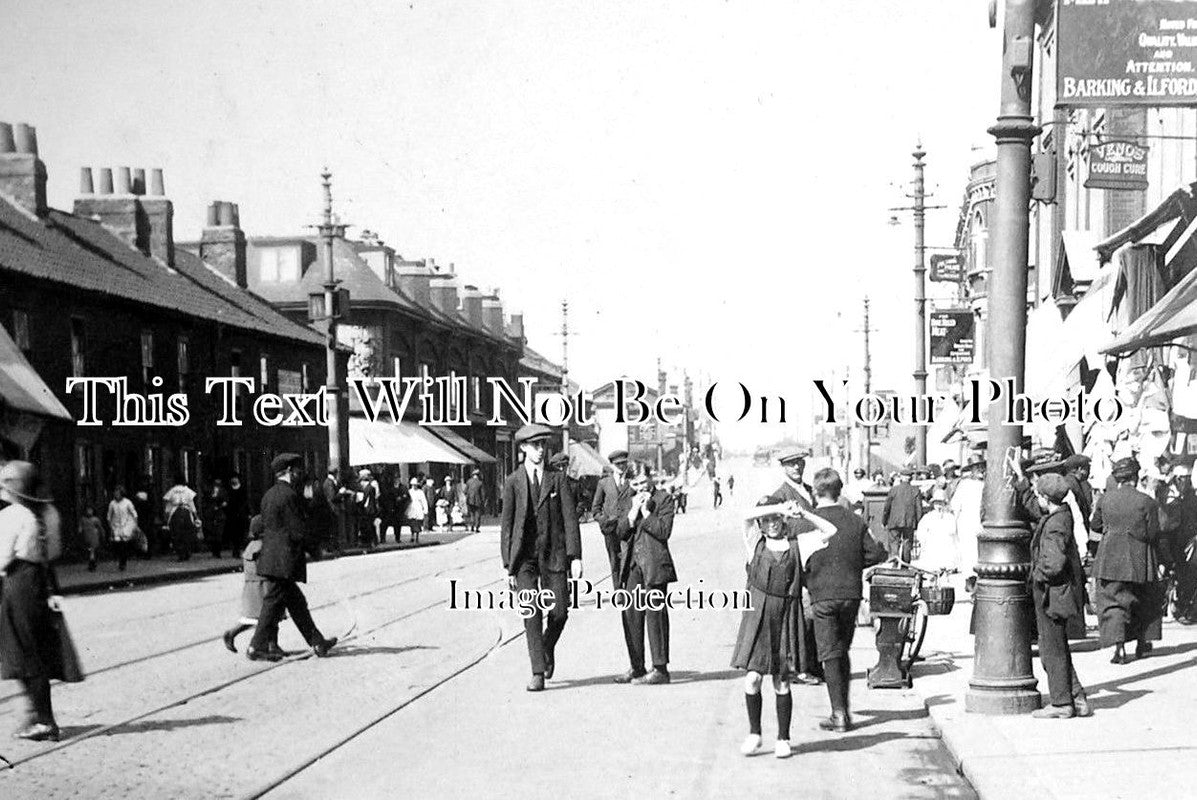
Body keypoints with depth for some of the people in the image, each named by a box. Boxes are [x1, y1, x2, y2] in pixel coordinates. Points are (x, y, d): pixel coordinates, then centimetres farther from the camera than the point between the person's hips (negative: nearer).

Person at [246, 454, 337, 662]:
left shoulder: (268, 495, 14)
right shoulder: (289, 495, -14)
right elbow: (298, 532, -17)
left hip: (269, 557, 9)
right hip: (283, 560, -9)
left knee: (297, 603, 11)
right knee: (273, 604, -2)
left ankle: (317, 643, 15)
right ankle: (257, 648, 2)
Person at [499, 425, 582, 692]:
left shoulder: (557, 479, 6)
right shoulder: (512, 482, 4)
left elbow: (570, 519, 2)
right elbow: (506, 524, 4)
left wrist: (575, 557, -7)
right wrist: (508, 565, -1)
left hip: (554, 555, 1)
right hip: (524, 557, -1)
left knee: (559, 612, -2)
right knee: (531, 612, -8)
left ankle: (548, 649, 29)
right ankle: (538, 672, -4)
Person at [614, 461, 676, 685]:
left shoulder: (663, 499, -1)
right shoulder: (625, 502, 14)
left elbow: (664, 531, -11)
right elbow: (620, 532, 4)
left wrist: (646, 511, -12)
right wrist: (634, 511, -7)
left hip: (654, 565, -5)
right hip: (631, 565, 5)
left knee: (655, 614, -5)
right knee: (631, 614, 5)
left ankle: (660, 668, -1)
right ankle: (636, 668, 14)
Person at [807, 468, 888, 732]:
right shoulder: (855, 521, 3)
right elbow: (877, 552, 3)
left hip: (823, 595, -4)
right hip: (851, 594, 4)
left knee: (830, 655, 0)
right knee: (843, 652, 18)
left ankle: (839, 714, -5)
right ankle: (843, 710, 21)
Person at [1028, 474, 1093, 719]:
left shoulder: (1054, 526, -22)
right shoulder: (1063, 515, 7)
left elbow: (1053, 563, -27)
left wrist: (1038, 574, -16)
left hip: (1051, 594, -10)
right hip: (1056, 594, 10)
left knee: (1052, 650, 1)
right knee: (1059, 649, 16)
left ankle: (1061, 704, 8)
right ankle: (1077, 699, 19)